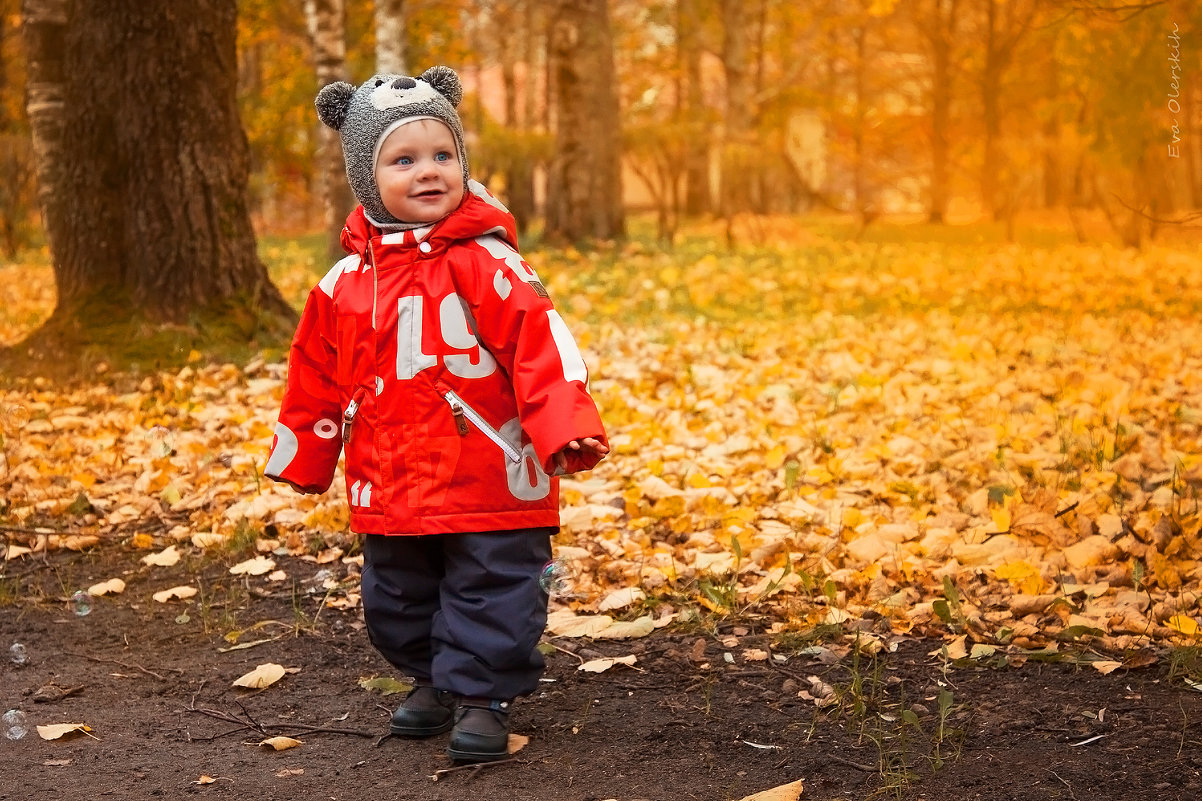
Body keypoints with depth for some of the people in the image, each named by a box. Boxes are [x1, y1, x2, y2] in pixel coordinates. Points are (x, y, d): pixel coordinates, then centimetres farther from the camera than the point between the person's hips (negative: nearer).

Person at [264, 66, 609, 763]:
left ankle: (482, 698, 16)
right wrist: (301, 459, 21)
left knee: (489, 595, 0)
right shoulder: (346, 281, 4)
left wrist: (567, 431, -26)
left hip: (490, 484, -5)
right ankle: (432, 681, 37)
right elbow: (316, 375, 15)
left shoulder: (485, 263, -10)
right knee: (396, 603, 17)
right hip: (392, 491, 5)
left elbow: (543, 347, -16)